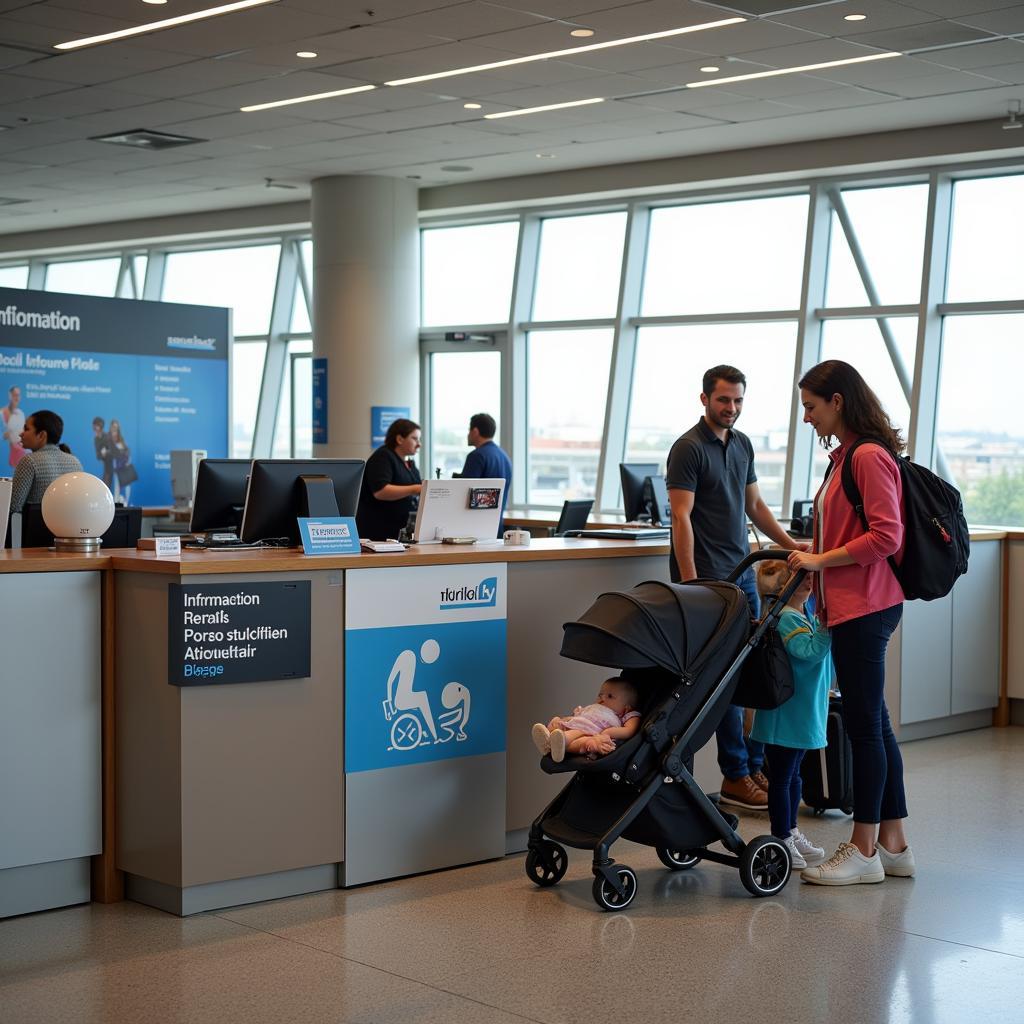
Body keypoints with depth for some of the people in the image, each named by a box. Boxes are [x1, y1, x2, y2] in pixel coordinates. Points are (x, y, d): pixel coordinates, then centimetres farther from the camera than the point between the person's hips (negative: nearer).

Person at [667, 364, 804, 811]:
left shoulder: (742, 444, 14)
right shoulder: (689, 448, -9)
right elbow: (681, 517, -14)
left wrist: (791, 544, 15)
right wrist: (689, 585, -19)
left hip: (743, 573, 8)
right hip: (709, 580, -7)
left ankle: (754, 766, 16)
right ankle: (735, 777, 2)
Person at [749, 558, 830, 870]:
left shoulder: (809, 615, 11)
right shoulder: (785, 619, -19)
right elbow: (810, 651, -31)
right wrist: (828, 626, -35)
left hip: (803, 715, 10)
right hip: (783, 717, -10)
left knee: (792, 775, 20)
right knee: (781, 777, 0)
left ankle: (791, 833, 31)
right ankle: (781, 841, 8)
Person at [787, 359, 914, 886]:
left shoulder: (869, 456, -13)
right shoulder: (846, 456, 17)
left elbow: (885, 537, -19)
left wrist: (821, 560, -15)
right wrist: (809, 571, 15)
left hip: (865, 607, -10)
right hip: (849, 606, 10)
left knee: (864, 725, -3)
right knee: (872, 724, 12)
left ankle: (864, 851, 4)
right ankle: (892, 845, 19)